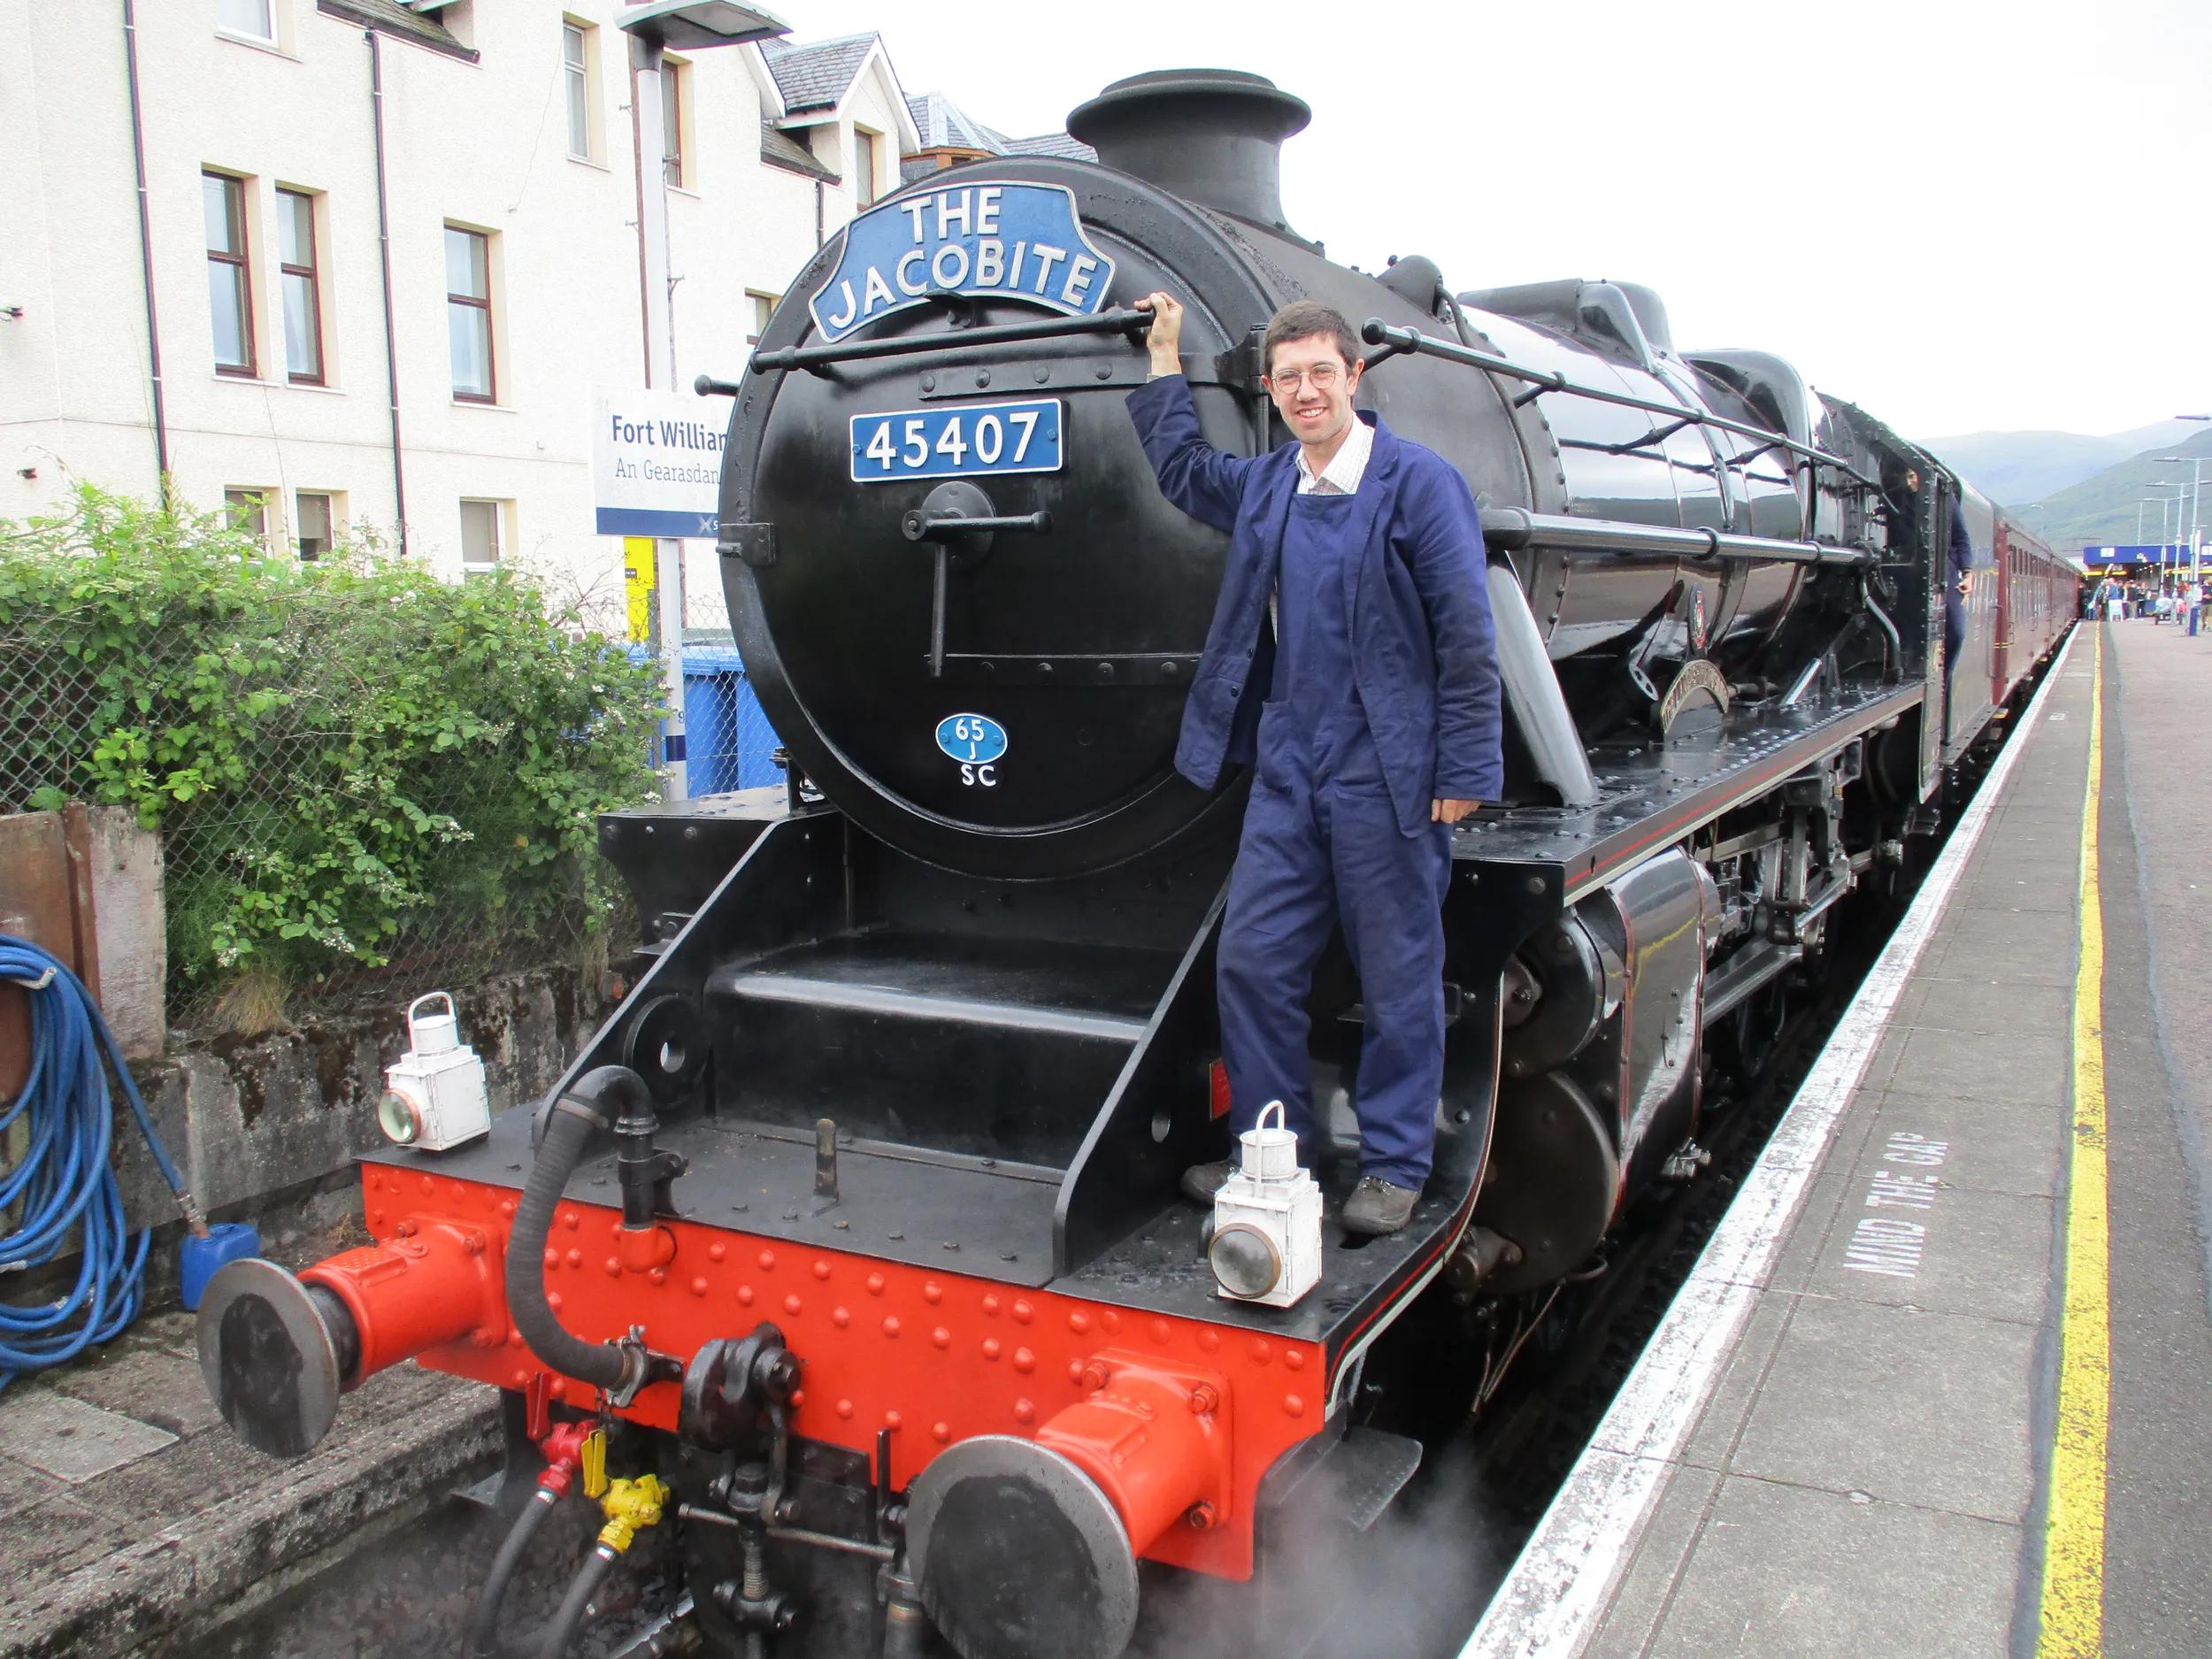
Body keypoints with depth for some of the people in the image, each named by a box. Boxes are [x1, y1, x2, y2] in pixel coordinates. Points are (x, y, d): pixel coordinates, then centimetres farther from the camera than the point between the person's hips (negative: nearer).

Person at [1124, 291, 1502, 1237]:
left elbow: (1466, 638, -8)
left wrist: (1464, 772, -11)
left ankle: (1395, 1170, 19)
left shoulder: (1420, 482, -5)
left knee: (1398, 981, 5)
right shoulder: (1263, 486, 11)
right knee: (1251, 965, 6)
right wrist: (1165, 358, 28)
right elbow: (1181, 471, 32)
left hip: (1387, 778, -5)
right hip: (1286, 772, 6)